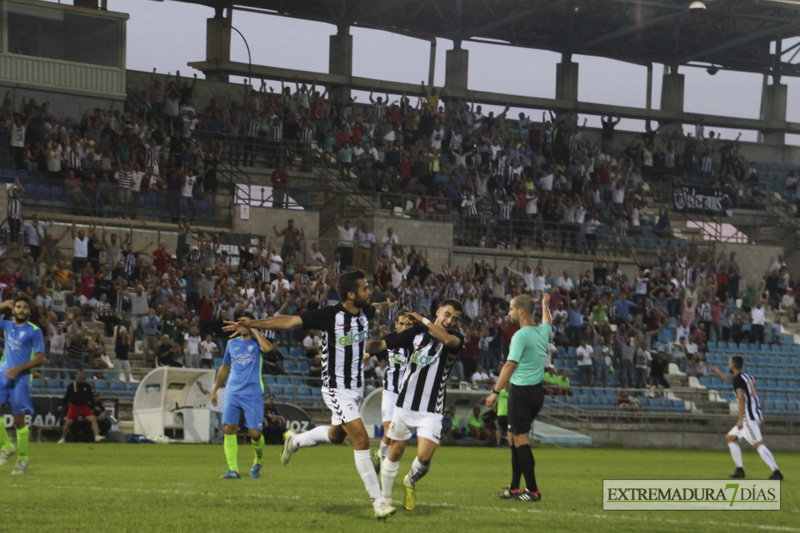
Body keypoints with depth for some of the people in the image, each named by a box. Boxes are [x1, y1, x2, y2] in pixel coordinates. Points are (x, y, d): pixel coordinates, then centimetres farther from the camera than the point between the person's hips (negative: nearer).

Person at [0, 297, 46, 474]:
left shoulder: (34, 331, -3)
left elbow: (40, 359, -6)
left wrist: (19, 368, -17)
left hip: (21, 378, -4)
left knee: (19, 420, -2)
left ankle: (22, 458, 9)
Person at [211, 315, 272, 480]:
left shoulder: (256, 342, 2)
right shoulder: (232, 344, 14)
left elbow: (268, 348, -23)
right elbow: (224, 368, 26)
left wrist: (254, 331, -11)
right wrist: (215, 390, 26)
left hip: (253, 394, -3)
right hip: (233, 392, 4)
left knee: (255, 433, -6)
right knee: (229, 429, -11)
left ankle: (257, 462, 23)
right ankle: (233, 469, -10)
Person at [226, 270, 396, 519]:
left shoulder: (364, 312, 0)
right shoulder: (330, 315, -21)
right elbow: (290, 321, -24)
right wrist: (253, 323, -31)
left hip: (356, 387, 8)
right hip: (337, 390, -8)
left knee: (336, 435, 24)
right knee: (361, 440, -13)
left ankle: (295, 441, 50)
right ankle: (377, 501, -8)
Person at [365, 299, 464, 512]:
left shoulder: (455, 338, -5)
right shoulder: (416, 333, 0)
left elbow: (449, 340, -30)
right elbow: (381, 344, 2)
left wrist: (423, 320, -22)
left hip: (432, 411, -1)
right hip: (405, 405, 2)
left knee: (424, 457, -12)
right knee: (395, 452, 8)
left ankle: (411, 482, 21)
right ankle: (384, 497, 26)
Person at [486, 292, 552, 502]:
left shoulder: (521, 336, -16)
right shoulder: (542, 332, 8)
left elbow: (510, 365, -23)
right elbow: (547, 324, 35)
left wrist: (495, 392, -24)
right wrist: (545, 305, 53)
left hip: (522, 391, -8)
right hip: (537, 390, 8)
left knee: (521, 440, -4)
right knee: (514, 437, 16)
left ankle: (533, 490, -4)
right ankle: (514, 487, 18)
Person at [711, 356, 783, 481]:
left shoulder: (738, 379, -9)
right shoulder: (747, 376, 17)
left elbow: (742, 398, -20)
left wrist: (740, 419, -24)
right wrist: (720, 375, 51)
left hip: (748, 415, -10)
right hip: (756, 413, 10)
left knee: (758, 444, -16)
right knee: (730, 438, 19)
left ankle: (776, 472, -25)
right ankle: (740, 470, 14)